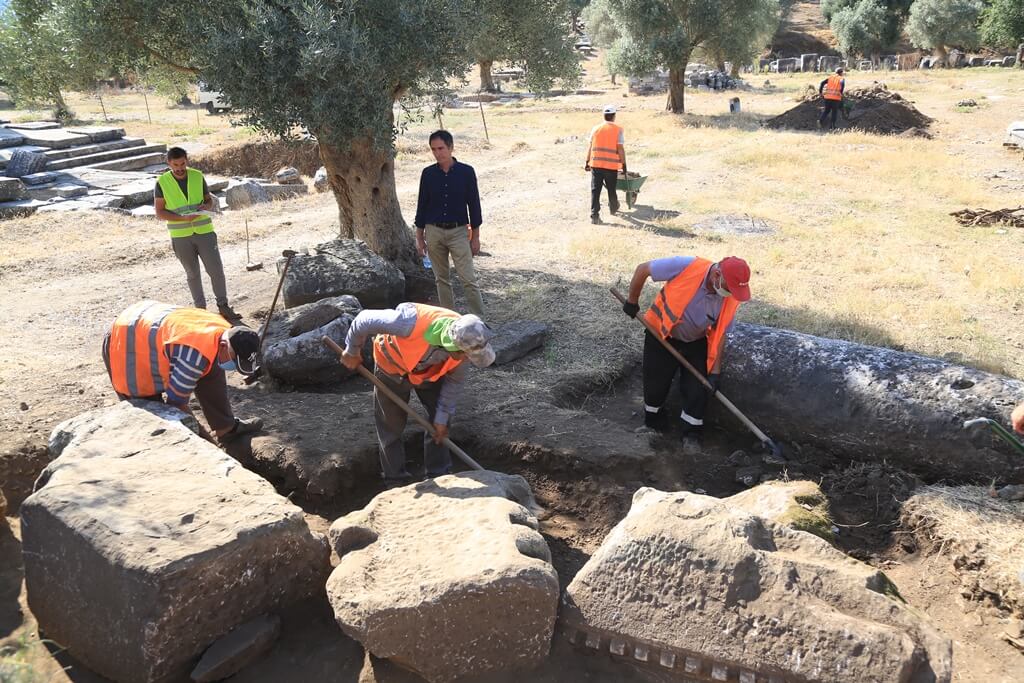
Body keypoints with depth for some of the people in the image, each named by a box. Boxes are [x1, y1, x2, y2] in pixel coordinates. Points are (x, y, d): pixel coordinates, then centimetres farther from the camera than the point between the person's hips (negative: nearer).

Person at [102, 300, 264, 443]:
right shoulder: (196, 354, -40)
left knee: (212, 374, 1)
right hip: (125, 346, -8)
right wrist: (204, 438, -16)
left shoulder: (223, 330, -12)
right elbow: (176, 401, -28)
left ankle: (227, 428, 11)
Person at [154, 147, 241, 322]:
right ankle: (200, 309, 19)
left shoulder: (198, 176, 1)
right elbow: (159, 212, -5)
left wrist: (206, 206, -13)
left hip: (204, 231, 1)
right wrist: (183, 218, -20)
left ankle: (223, 306, 11)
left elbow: (209, 199, 12)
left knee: (216, 270, -2)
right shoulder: (162, 182, -4)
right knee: (192, 274, 9)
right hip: (181, 236, -1)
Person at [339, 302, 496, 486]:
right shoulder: (411, 322, -47)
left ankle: (439, 476, 18)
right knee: (391, 423, 4)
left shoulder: (466, 341, -32)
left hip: (431, 370, 3)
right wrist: (352, 352, -14)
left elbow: (455, 380, -13)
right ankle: (396, 481, 20)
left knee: (439, 421, 2)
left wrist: (442, 418, -8)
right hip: (392, 366, -3)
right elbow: (364, 320, -32)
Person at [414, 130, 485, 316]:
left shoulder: (466, 172, -3)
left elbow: (474, 204, 1)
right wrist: (419, 237, 7)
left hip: (459, 231, -2)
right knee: (441, 279, 9)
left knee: (469, 279, -8)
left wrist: (475, 236, 0)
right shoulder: (428, 173, 2)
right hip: (434, 232, 3)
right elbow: (422, 205, 8)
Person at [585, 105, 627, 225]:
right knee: (611, 189, 17)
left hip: (595, 164, 2)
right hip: (611, 165, -1)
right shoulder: (618, 130, -3)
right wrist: (624, 165, -1)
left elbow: (590, 147, 7)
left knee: (595, 190, 0)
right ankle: (613, 208, 40)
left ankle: (594, 215, -9)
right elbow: (620, 149, -6)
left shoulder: (596, 128, 6)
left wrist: (587, 162, 13)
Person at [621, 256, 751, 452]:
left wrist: (715, 372, -10)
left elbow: (720, 334, -8)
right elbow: (643, 269, -20)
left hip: (696, 342, 2)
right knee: (656, 382, 6)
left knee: (698, 388, -4)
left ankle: (691, 431, 17)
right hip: (661, 334, -2)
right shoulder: (685, 266, -33)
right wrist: (632, 302, -9)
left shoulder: (731, 299, -20)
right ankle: (652, 416, 35)